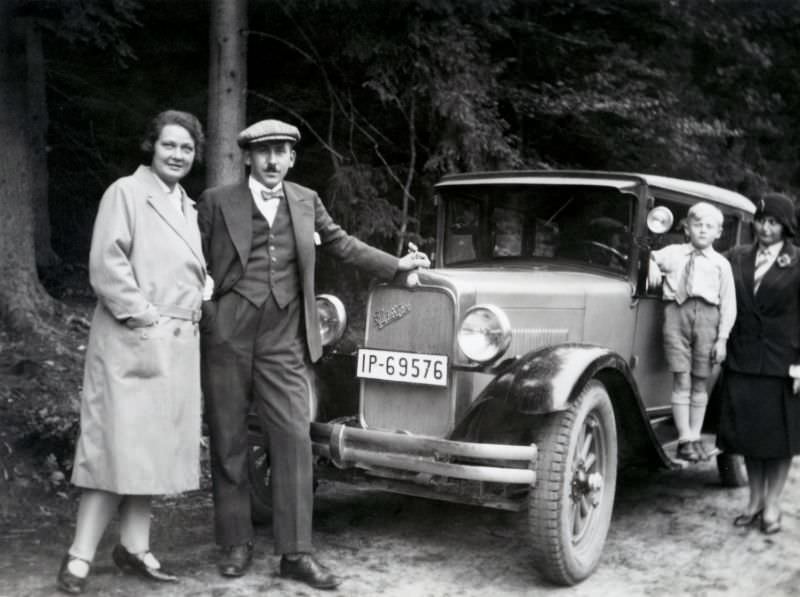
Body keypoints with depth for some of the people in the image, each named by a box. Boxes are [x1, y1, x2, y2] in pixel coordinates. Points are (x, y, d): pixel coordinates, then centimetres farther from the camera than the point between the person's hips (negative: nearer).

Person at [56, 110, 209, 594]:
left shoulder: (189, 207, 18)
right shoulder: (126, 193, -4)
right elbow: (106, 265, -14)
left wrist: (190, 316, 9)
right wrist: (144, 318, -15)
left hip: (178, 345, 7)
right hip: (133, 342, -7)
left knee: (154, 446, 9)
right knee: (119, 445, -8)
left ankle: (134, 546, 17)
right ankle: (80, 557, -1)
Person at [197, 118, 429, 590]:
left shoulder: (306, 201, 12)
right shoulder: (216, 202, 2)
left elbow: (341, 244, 22)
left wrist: (397, 264, 21)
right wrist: (204, 313, -2)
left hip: (283, 343, 2)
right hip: (226, 338, -2)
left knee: (294, 439, -4)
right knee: (229, 444, 5)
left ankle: (296, 552, 3)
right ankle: (236, 543, 19)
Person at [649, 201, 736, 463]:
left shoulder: (721, 263, 10)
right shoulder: (672, 253, 13)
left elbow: (728, 304, 7)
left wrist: (722, 338, -1)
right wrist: (652, 266, 0)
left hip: (707, 316, 0)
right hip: (677, 313, 0)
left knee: (700, 382, 4)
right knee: (681, 380, -5)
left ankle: (696, 438, 13)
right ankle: (685, 439, -3)